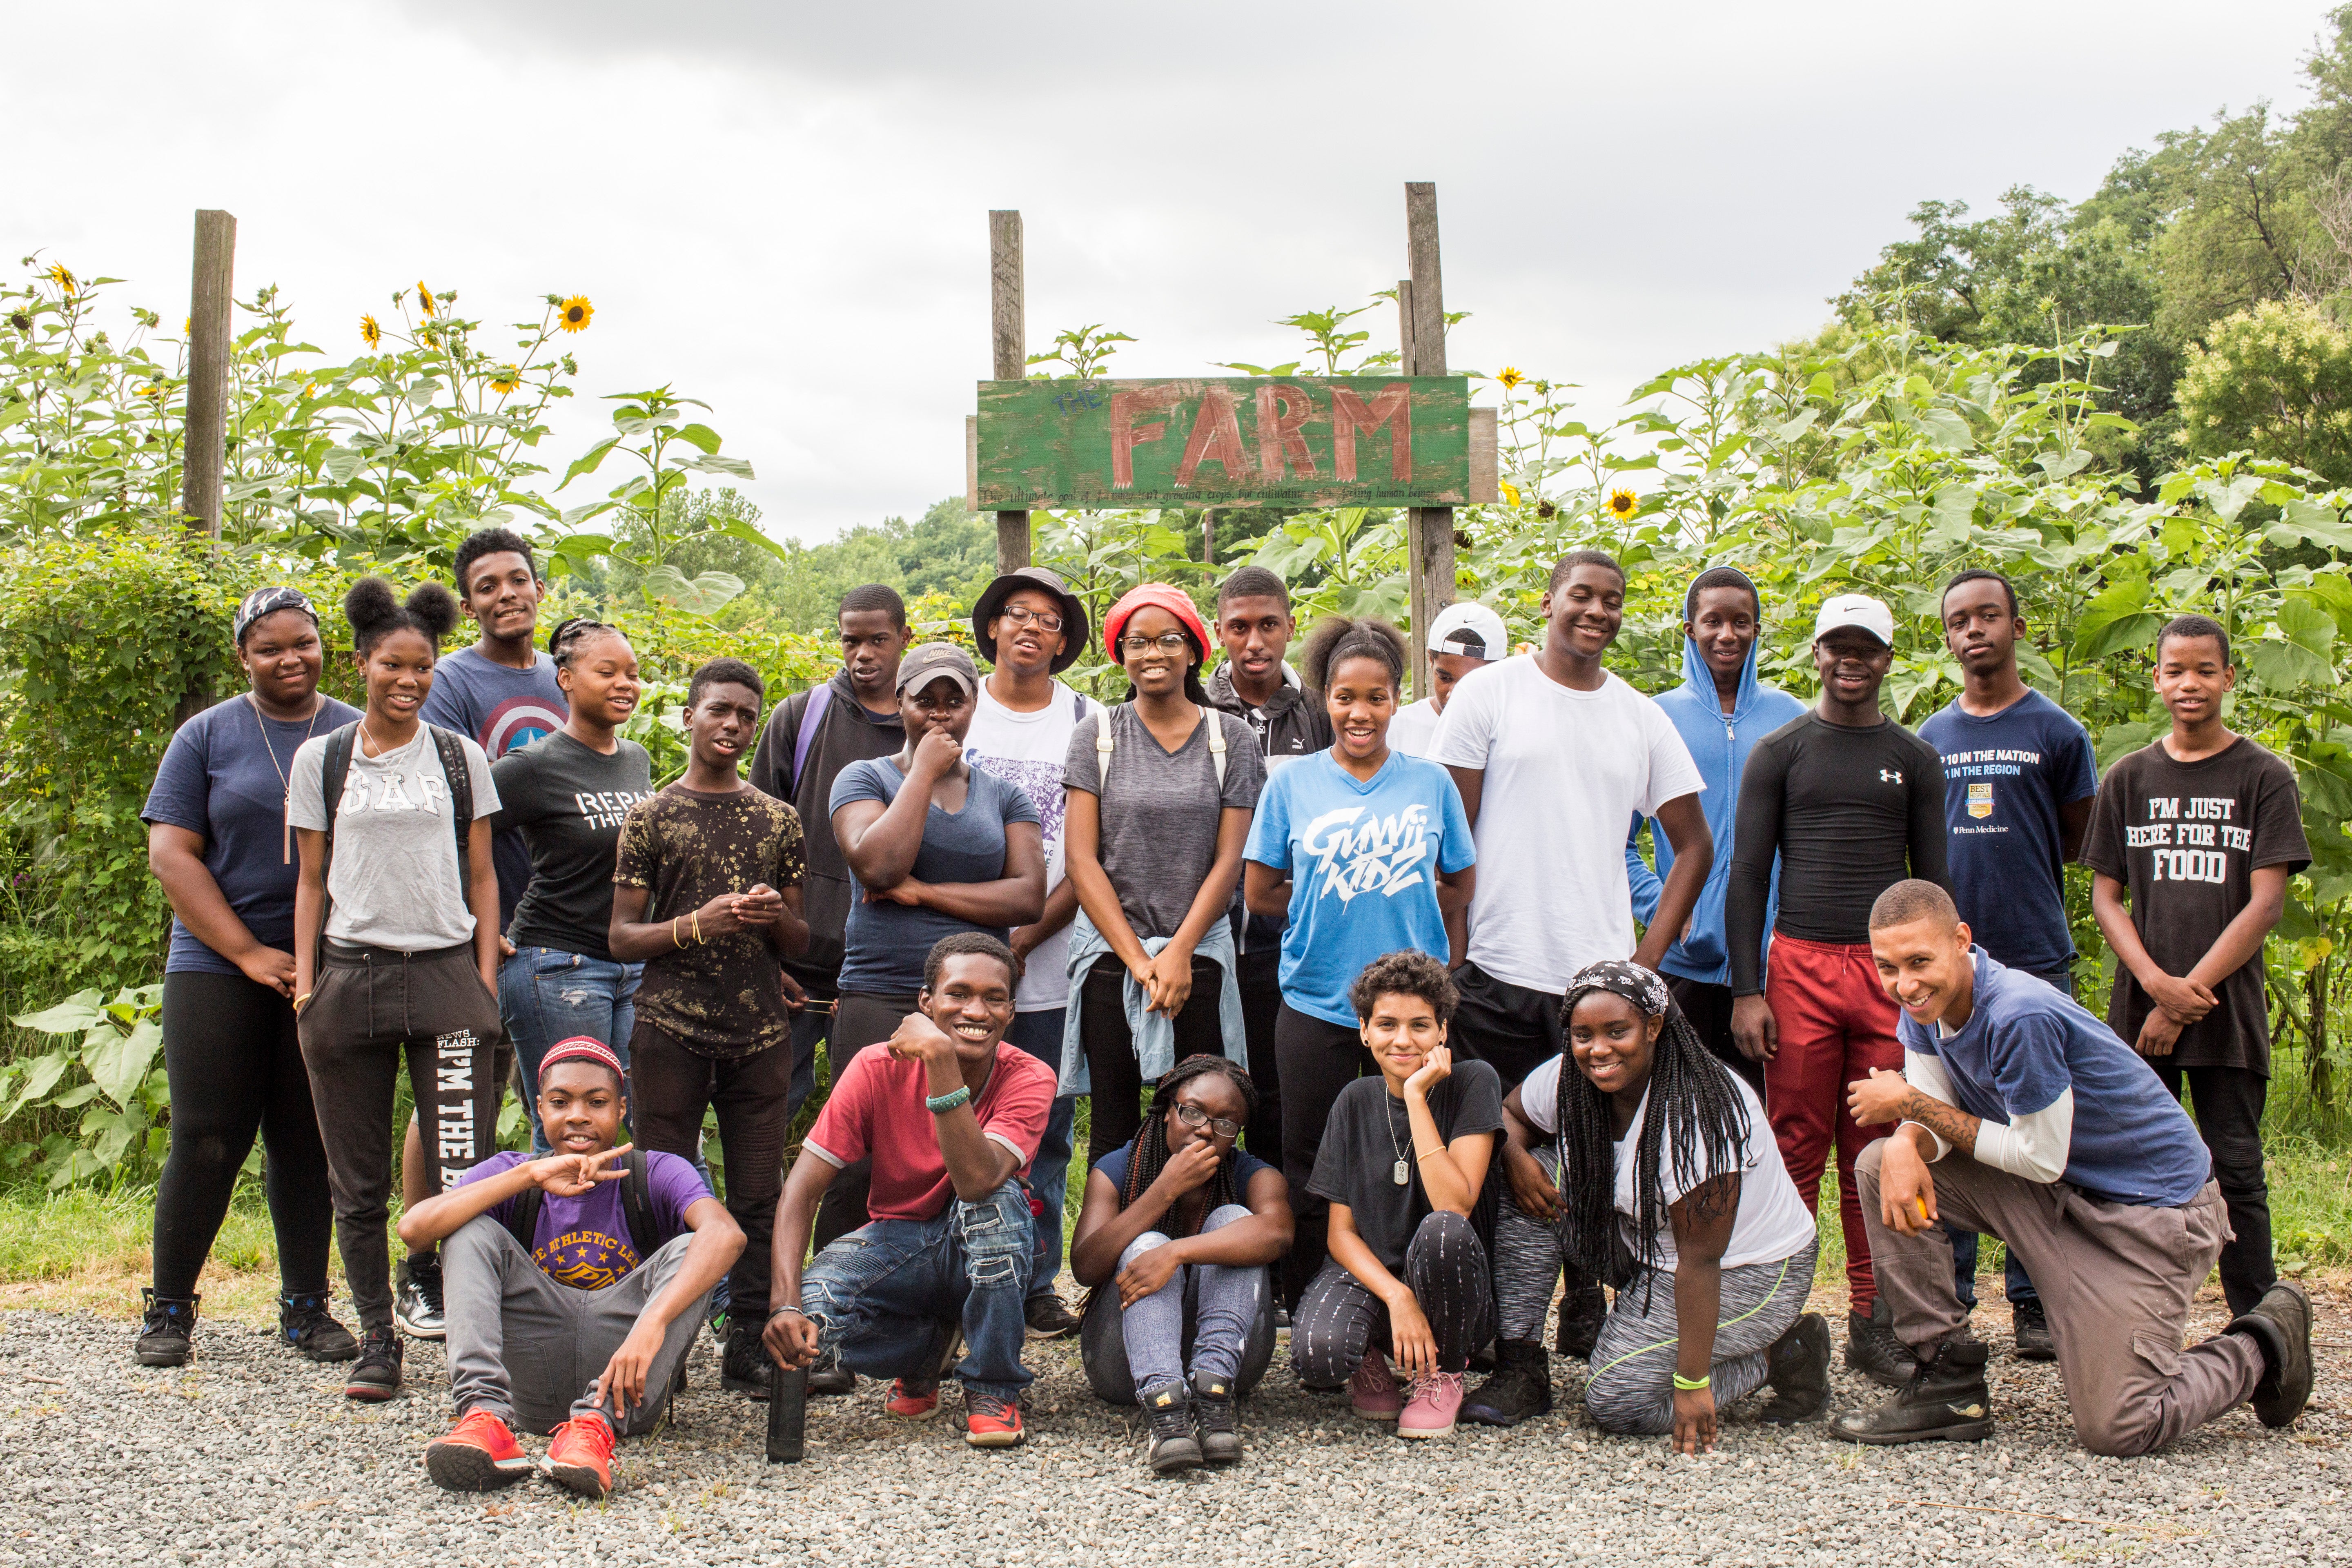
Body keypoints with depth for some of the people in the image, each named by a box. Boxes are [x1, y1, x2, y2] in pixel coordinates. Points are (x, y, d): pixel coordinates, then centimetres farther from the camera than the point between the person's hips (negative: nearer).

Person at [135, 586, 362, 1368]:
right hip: (217, 965, -1)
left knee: (307, 1145, 5)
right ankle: (169, 1308, 11)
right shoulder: (207, 737, 5)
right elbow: (171, 854, -1)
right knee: (207, 1141, -2)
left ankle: (306, 1306, 14)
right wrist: (250, 953, -9)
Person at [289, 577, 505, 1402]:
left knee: (463, 1172, -9)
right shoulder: (321, 760, 9)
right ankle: (377, 1340, 15)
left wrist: (486, 980, 3)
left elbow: (481, 875, 11)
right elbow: (312, 879, 11)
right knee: (358, 1180, 4)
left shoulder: (461, 757, 10)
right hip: (349, 975, 1)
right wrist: (305, 980, 2)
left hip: (446, 972, -1)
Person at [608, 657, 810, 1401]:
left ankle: (749, 1345, 7)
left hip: (761, 1032, 2)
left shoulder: (778, 821, 14)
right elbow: (621, 938, 3)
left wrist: (776, 917, -6)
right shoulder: (651, 817, 6)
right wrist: (695, 926, -13)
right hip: (671, 1026, -2)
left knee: (759, 1196, 1)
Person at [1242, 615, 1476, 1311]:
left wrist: (1394, 916, 3)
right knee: (1312, 1175, 5)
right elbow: (1261, 890, 7)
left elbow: (1460, 887, 12)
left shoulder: (1431, 782, 5)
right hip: (1317, 1004, 0)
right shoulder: (1292, 784, 3)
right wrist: (1339, 908, 3)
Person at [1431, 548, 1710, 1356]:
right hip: (1499, 976, -3)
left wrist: (1649, 956, 6)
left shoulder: (1641, 717, 11)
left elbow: (1695, 844, 17)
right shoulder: (1489, 693, 2)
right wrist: (1451, 954, -5)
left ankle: (1587, 1319, 20)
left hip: (1604, 981, 3)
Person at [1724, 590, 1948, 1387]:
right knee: (1797, 1150, -2)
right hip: (1801, 966, -2)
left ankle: (1873, 1323, 10)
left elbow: (1934, 880, 14)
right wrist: (1746, 989, -4)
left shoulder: (1914, 759, 13)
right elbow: (1747, 874, 4)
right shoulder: (1780, 752, 7)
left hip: (1891, 972, 2)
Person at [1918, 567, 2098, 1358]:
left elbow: (2070, 845, 11)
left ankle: (2034, 1301, 9)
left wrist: (2011, 879, 6)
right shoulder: (1930, 738, 12)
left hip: (2035, 958, -2)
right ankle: (1948, 1300, 11)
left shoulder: (2057, 732, 5)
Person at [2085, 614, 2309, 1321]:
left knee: (2235, 1171, -1)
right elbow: (2105, 896, 7)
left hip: (2228, 1010, -2)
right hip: (2140, 1012, 2)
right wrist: (2157, 982, -10)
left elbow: (2266, 904, -4)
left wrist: (2189, 992, -11)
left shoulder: (2265, 778, 2)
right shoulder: (2129, 779, 10)